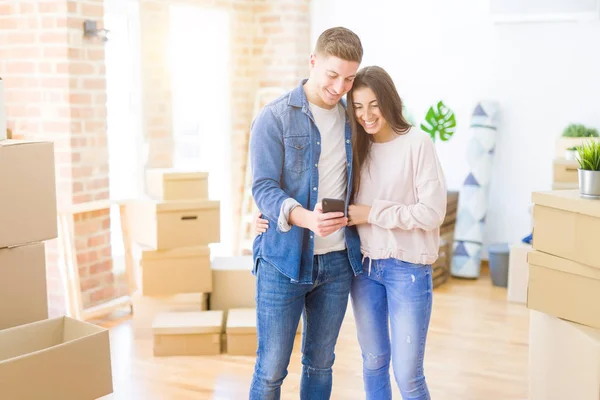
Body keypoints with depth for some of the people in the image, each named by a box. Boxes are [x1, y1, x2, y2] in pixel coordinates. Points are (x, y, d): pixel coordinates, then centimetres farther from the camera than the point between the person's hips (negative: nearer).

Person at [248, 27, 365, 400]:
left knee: (321, 363, 15)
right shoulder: (274, 117, -8)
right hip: (285, 259, -4)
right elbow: (263, 187, -16)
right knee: (271, 368, 3)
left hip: (337, 260, 5)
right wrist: (302, 217, -33)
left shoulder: (350, 120, 8)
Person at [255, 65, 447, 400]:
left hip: (408, 269, -5)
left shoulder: (417, 143, -10)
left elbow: (432, 212, -15)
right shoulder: (356, 148, 6)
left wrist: (370, 213, -15)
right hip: (365, 267, 5)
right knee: (373, 362, 17)